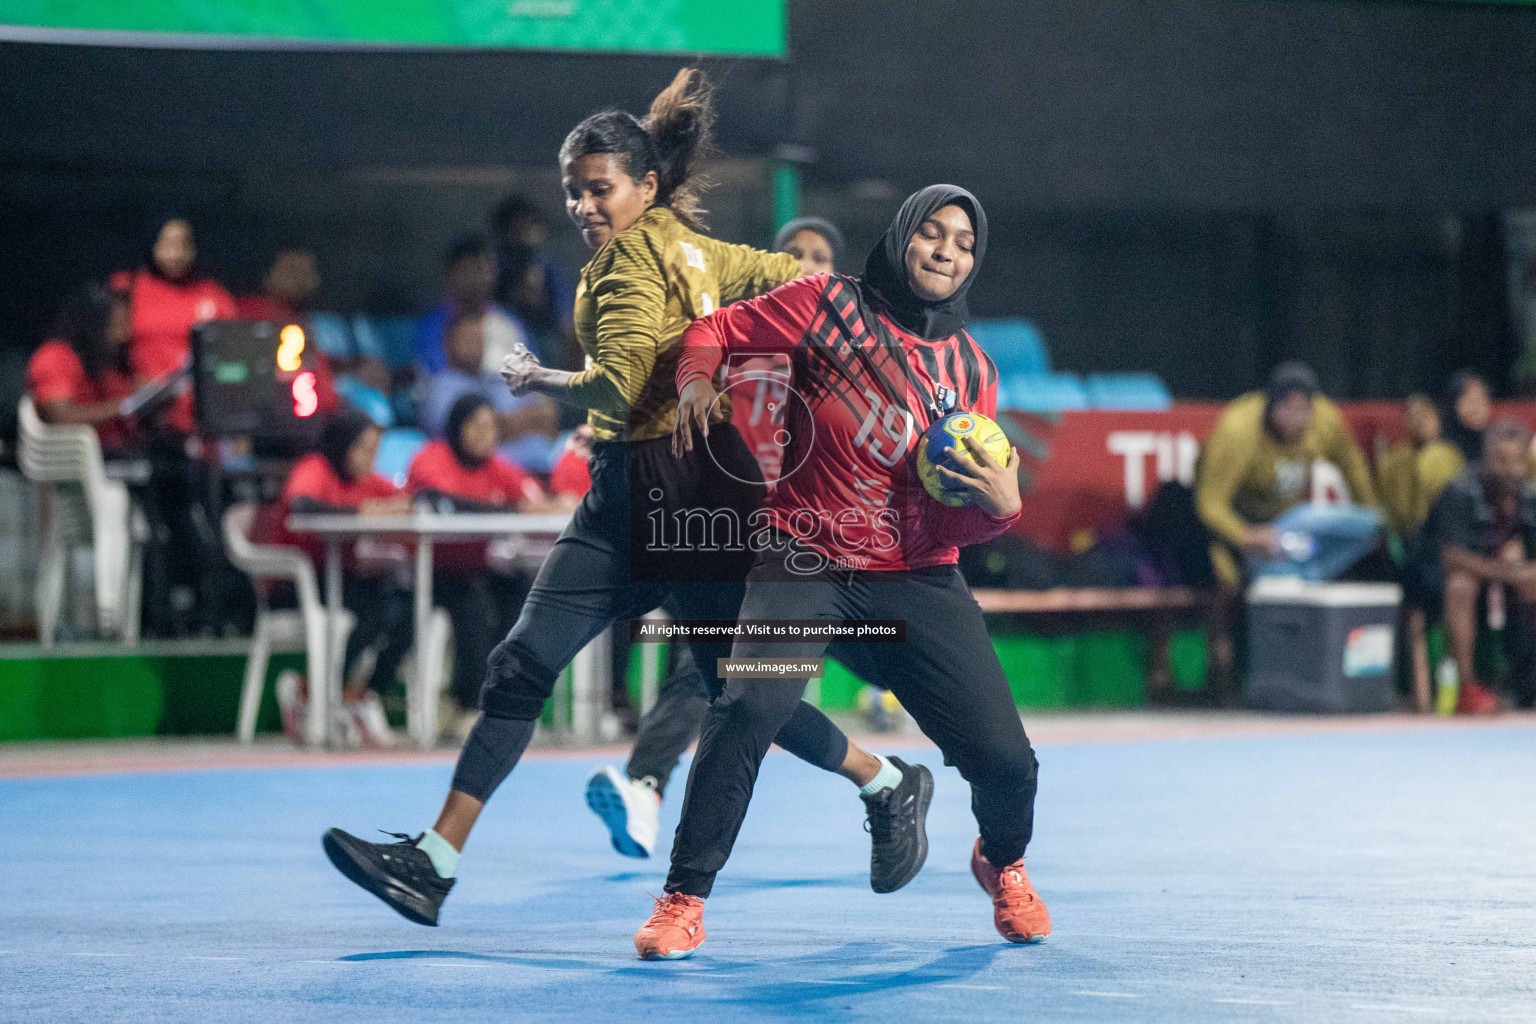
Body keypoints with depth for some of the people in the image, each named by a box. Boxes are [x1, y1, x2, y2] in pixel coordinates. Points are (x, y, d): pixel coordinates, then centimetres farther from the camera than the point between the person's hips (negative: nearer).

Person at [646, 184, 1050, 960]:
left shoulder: (970, 370, 7)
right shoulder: (830, 305, -2)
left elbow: (957, 526, 7)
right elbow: (714, 331, 7)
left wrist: (1002, 505, -15)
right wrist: (697, 380, -14)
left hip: (916, 577, 3)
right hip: (805, 562, -3)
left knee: (1006, 760, -6)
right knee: (750, 705, -30)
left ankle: (1002, 863, 32)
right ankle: (683, 902, -15)